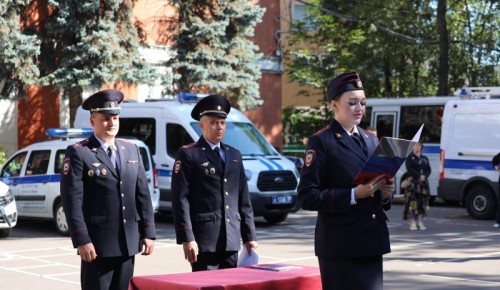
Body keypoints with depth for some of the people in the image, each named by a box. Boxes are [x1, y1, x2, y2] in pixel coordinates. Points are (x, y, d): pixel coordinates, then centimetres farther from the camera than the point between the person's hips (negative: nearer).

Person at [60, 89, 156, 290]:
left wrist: (148, 232, 6)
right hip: (97, 243, -5)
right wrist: (81, 240, -17)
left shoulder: (131, 150, 13)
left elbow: (143, 194, 13)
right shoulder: (78, 153, -5)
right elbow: (72, 200, -11)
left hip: (128, 242, 5)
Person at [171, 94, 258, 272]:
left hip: (231, 240, 6)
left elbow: (244, 200, 17)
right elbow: (180, 199, -8)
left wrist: (249, 236, 12)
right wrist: (187, 238, -15)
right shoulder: (188, 154, -1)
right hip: (203, 239, -5)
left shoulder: (234, 155, 17)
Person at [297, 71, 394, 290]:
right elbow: (307, 197, -13)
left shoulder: (371, 141, 15)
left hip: (371, 241, 7)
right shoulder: (321, 142, -6)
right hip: (340, 247, -6)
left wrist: (384, 194, 0)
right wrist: (354, 194, -20)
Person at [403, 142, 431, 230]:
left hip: (423, 182, 5)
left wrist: (424, 176, -11)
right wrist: (419, 176, -17)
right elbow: (409, 169, -9)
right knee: (412, 202, -9)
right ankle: (412, 223, -8)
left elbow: (428, 170, 9)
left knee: (423, 202, 1)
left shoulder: (425, 158, 17)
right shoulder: (409, 157, 3)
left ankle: (420, 222, 7)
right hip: (412, 182, -5)